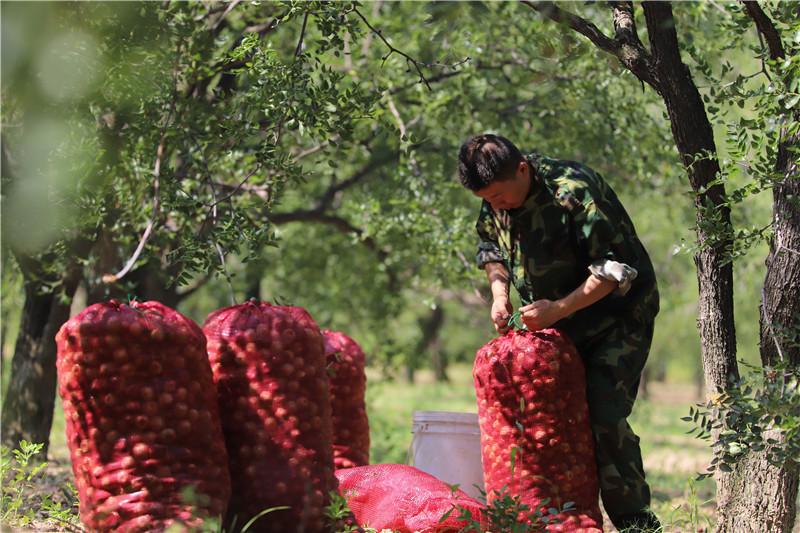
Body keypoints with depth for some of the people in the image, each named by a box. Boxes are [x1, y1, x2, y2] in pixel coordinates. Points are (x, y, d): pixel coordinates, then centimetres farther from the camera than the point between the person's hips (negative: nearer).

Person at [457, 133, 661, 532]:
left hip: (617, 318, -7)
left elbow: (617, 269, -25)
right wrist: (500, 293, 0)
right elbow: (492, 245, 18)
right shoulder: (497, 200, -3)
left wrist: (559, 308, -27)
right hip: (556, 325, 7)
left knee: (603, 415, -17)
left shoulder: (574, 192, -27)